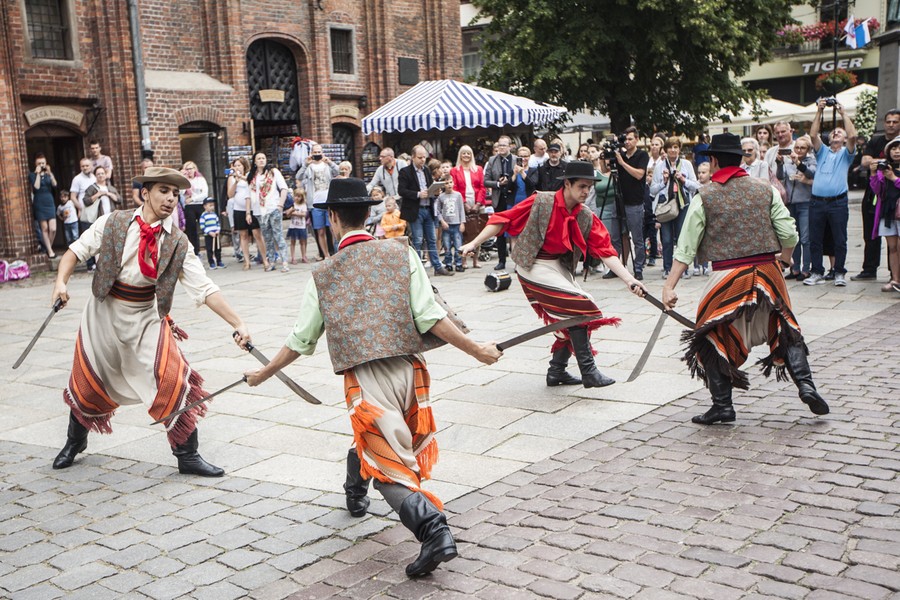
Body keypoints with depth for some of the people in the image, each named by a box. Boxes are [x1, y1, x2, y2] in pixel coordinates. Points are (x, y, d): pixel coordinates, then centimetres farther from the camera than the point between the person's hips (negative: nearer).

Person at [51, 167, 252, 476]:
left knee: (173, 380, -13)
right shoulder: (113, 223, -8)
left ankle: (188, 456, 4)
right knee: (87, 382, 13)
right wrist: (61, 282, -20)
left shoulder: (178, 243, -9)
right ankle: (75, 441, 44)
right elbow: (77, 250, -1)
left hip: (147, 317, 0)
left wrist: (237, 324, -21)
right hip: (105, 313, 0)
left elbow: (205, 289, -12)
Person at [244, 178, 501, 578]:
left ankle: (433, 531, -17)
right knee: (373, 438, 28)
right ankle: (355, 494, 50)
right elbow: (430, 317, -5)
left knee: (390, 467, 1)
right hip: (408, 369, 3)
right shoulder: (401, 254, 2)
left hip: (365, 377, -3)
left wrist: (263, 374, 27)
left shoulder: (324, 274, 4)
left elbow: (300, 341, 11)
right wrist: (476, 350, 3)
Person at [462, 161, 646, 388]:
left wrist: (629, 280, -16)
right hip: (534, 267, -7)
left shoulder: (587, 217, -2)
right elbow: (503, 219, -13)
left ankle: (557, 372, 23)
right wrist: (474, 243, -17)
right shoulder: (541, 202, -16)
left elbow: (606, 251, -6)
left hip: (560, 267, 7)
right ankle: (588, 372, -12)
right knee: (578, 309, -17)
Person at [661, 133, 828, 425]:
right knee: (785, 330, 20)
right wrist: (785, 255, 24)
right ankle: (805, 383, 5)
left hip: (727, 277, -3)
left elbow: (685, 247, -5)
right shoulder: (766, 189, 5)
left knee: (712, 339, 10)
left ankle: (722, 404, 7)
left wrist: (669, 285, -5)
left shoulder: (704, 197, -1)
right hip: (767, 271, 3)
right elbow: (789, 234, 2)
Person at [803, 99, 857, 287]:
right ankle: (817, 272, 13)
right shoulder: (822, 152, 17)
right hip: (817, 202, 2)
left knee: (840, 240, 0)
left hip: (838, 202, -2)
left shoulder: (845, 154, 10)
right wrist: (819, 112, -1)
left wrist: (843, 113, -2)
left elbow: (853, 136, -8)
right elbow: (813, 135, 2)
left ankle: (839, 273, 8)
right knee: (815, 240, 4)